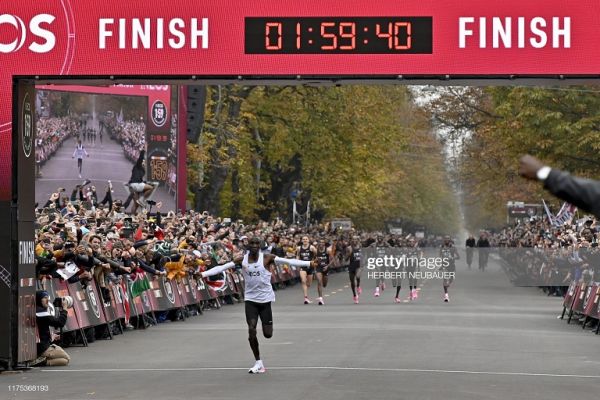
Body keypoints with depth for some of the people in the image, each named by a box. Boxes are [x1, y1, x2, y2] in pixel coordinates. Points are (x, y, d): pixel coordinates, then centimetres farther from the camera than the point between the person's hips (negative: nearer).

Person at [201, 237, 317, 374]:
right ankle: (258, 363, 4)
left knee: (267, 334, 0)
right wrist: (203, 274, -13)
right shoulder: (242, 259, -2)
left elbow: (289, 261, -12)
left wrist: (309, 263, -20)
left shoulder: (267, 258, -8)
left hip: (265, 299, -1)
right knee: (251, 330, -9)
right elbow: (222, 267, -4)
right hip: (250, 299, 1)